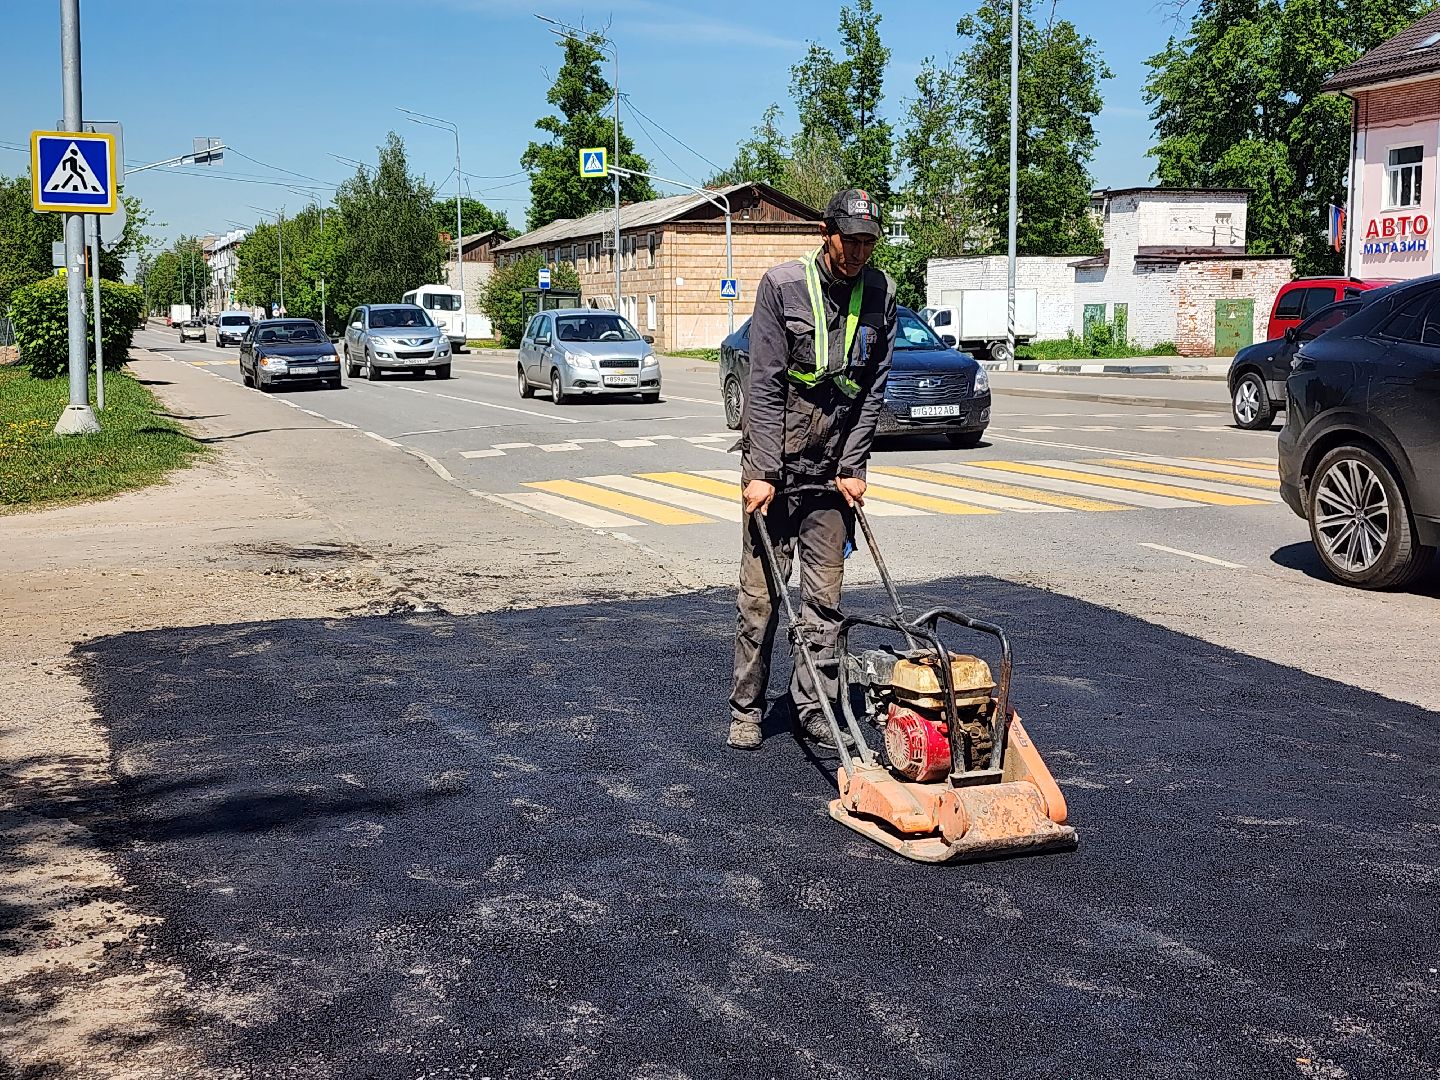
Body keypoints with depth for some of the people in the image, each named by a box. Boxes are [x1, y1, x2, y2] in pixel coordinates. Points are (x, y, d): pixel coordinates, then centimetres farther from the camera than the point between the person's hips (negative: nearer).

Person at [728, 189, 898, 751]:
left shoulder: (880, 293, 1)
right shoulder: (783, 284, -10)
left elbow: (873, 388, 3)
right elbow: (764, 384, -11)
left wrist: (853, 467, -2)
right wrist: (762, 472, -15)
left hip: (835, 467, 3)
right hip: (774, 459, -3)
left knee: (825, 593, 4)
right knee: (760, 591, -1)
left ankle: (811, 707, 14)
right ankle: (746, 709, 11)